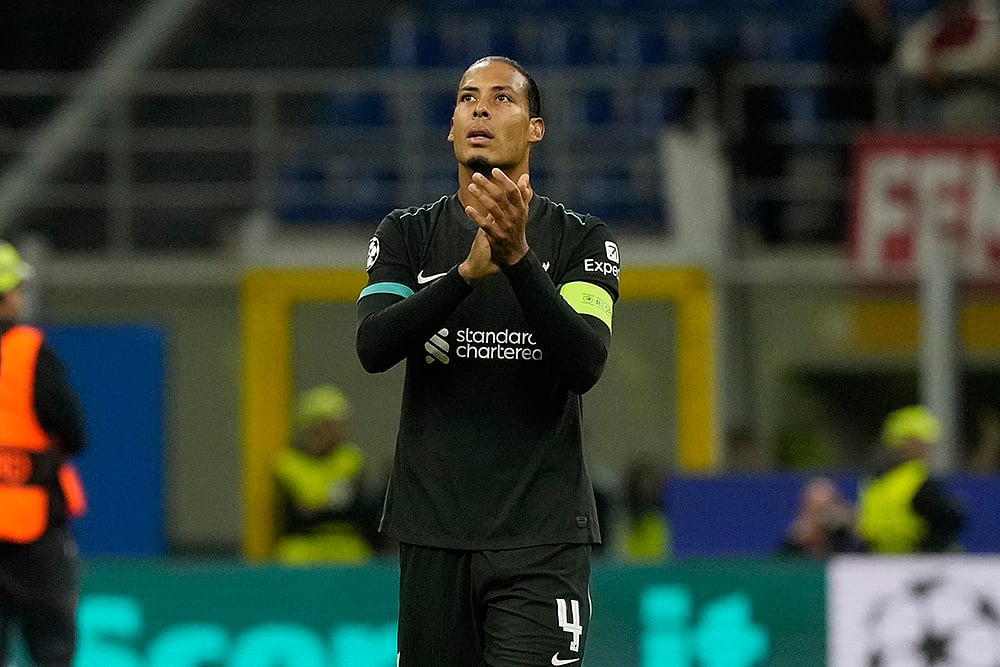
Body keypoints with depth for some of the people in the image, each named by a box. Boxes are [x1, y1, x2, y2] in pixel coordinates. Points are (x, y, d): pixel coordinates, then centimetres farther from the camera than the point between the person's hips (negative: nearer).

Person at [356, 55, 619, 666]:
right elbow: (373, 347, -9)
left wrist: (518, 257, -26)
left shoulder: (582, 240, 3)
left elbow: (586, 365, -13)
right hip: (433, 536, 3)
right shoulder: (406, 235, 9)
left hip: (542, 543, -3)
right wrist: (467, 272, -23)